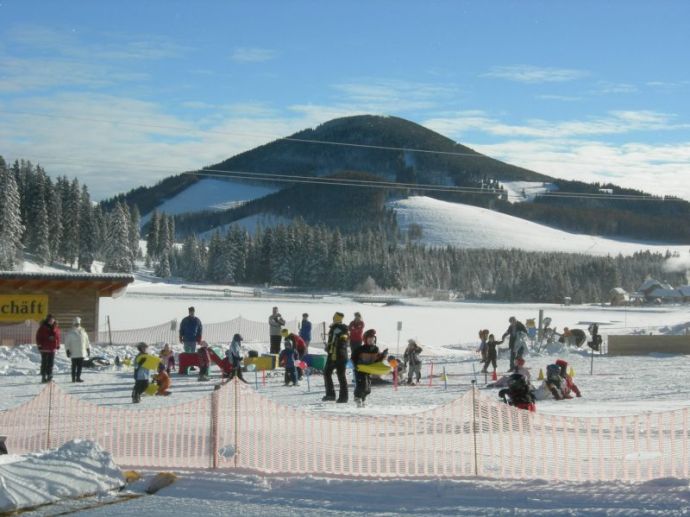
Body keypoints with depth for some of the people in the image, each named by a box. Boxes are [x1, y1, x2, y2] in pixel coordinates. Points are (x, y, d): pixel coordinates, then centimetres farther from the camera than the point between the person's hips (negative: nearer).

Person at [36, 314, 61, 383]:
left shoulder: (56, 327, 6)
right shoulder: (43, 327, -8)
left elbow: (58, 336, 14)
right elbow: (38, 336, -5)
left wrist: (58, 345, 11)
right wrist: (39, 345, -8)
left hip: (53, 348, 4)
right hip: (44, 348, -4)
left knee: (51, 363, 8)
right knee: (44, 363, 0)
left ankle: (49, 377, 14)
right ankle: (43, 377, 4)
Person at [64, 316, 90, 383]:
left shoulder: (83, 332, 10)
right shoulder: (70, 333, -2)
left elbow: (87, 342, 18)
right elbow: (67, 343, -2)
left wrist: (88, 349, 16)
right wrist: (67, 350, -7)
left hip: (82, 353, 4)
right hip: (74, 353, -4)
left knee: (80, 365, 5)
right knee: (74, 366, -2)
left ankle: (78, 377, 12)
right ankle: (73, 378, 4)